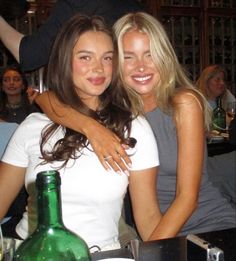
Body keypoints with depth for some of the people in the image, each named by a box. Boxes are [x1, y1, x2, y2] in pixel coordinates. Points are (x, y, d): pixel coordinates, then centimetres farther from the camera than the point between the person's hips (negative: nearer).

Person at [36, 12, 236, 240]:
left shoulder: (184, 102, -12)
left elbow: (187, 197, -14)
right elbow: (45, 98, -11)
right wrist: (91, 127, -27)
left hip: (210, 224, -3)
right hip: (155, 230, 4)